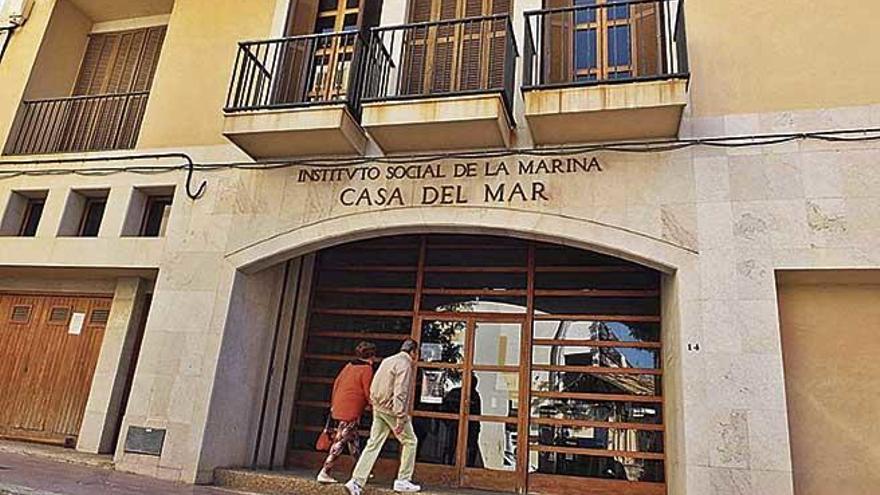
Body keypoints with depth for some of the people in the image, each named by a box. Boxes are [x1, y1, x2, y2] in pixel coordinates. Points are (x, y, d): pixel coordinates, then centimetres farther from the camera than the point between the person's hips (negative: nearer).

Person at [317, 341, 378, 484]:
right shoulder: (367, 369, -10)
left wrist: (333, 403, 22)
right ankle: (324, 473, -3)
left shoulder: (349, 366, 12)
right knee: (340, 441, -4)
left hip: (338, 407, 8)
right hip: (351, 412, -8)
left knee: (353, 440, 16)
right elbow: (368, 392, -10)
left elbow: (336, 382, 15)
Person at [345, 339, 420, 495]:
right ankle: (403, 480, 12)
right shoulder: (404, 364, -13)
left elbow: (374, 388, 17)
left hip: (378, 408, 8)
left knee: (373, 444, 7)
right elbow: (400, 393, -21)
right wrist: (401, 419, -22)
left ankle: (356, 482, 1)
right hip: (392, 409, -8)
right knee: (409, 441, 8)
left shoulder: (387, 361, 15)